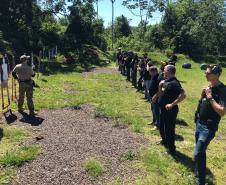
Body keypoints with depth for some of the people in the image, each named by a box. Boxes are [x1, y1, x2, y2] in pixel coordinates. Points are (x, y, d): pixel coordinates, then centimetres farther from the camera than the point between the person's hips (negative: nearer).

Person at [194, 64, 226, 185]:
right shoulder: (209, 86, 5)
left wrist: (210, 97, -25)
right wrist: (203, 94, 1)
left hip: (209, 127, -8)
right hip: (199, 124, 8)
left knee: (198, 154, -7)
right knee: (201, 151, 20)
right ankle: (199, 173, 37)